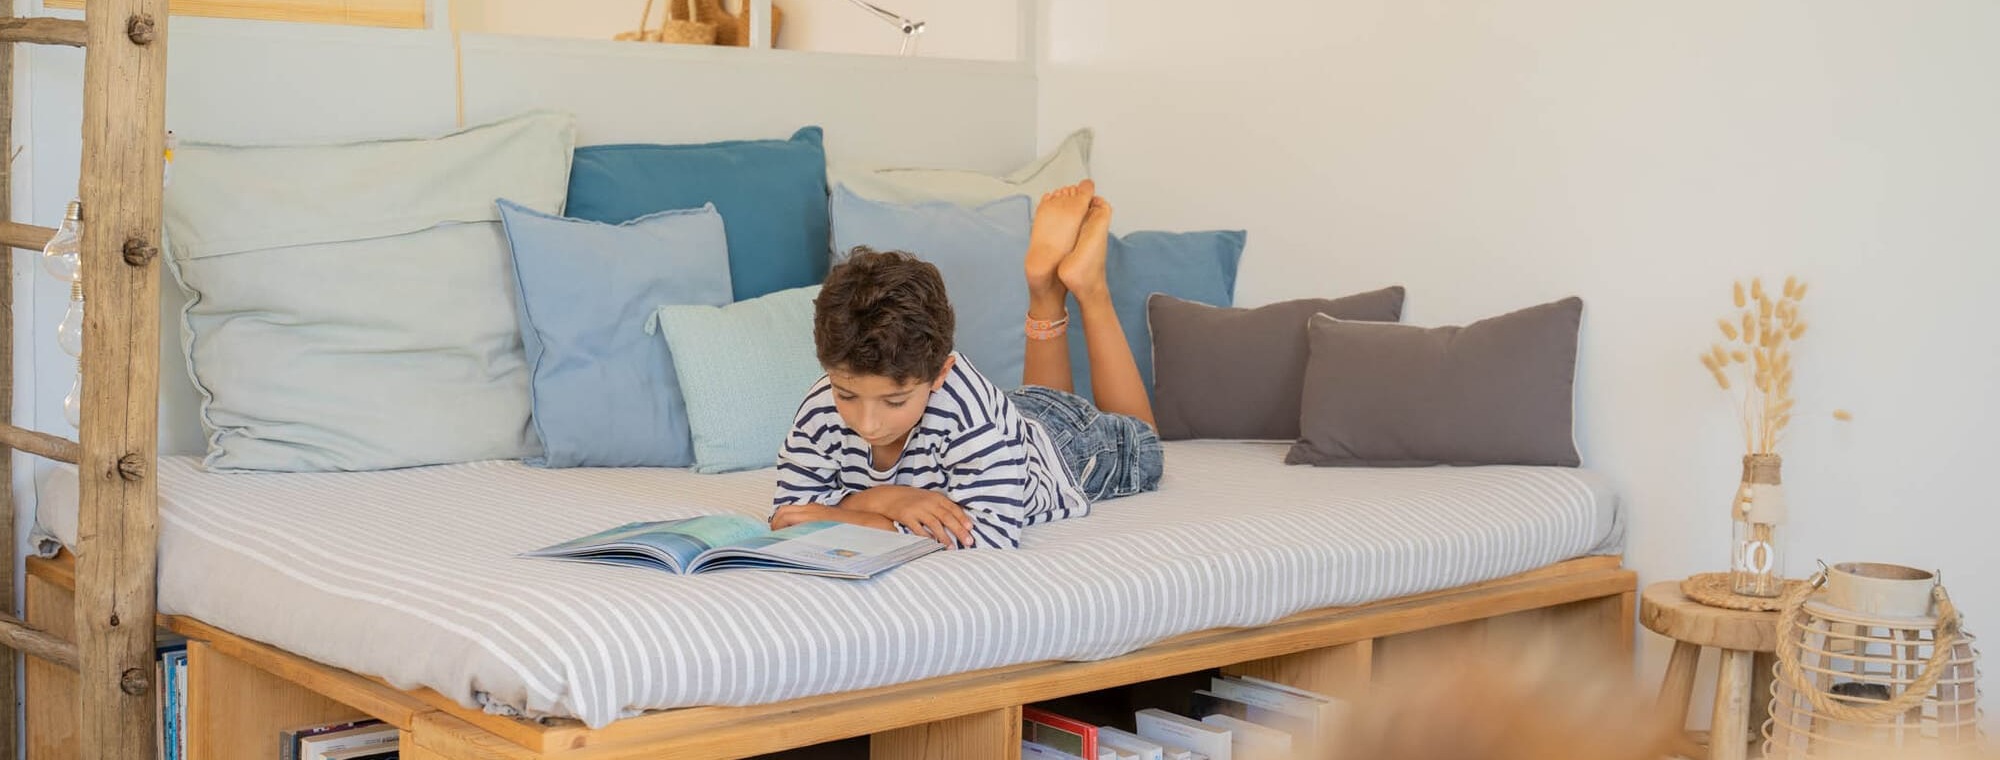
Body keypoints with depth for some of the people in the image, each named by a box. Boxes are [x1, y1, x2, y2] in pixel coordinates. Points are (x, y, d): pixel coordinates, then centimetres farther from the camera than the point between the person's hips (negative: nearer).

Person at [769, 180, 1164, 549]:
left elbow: (991, 533, -54)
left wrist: (845, 515, -52)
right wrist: (878, 499, -47)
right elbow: (789, 507, -30)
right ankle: (1045, 288, 38)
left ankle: (1089, 287, 31)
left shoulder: (968, 407, -52)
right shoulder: (821, 410, -38)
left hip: (1069, 444, -3)